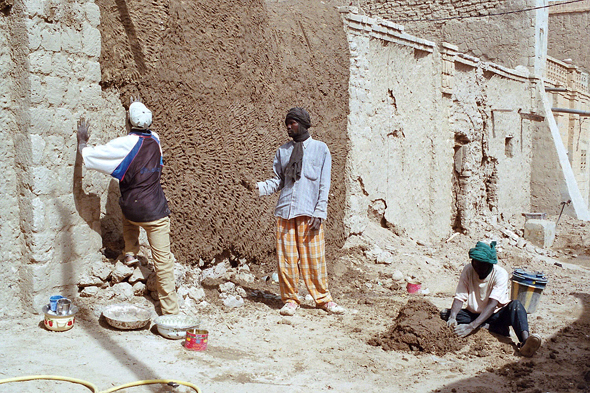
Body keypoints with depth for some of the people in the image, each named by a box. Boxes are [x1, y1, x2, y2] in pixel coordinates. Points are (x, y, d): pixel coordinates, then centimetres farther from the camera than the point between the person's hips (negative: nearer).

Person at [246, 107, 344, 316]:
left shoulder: (320, 149, 6)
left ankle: (323, 298, 15)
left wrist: (319, 214, -6)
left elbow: (324, 185, 2)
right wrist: (258, 187, -4)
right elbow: (278, 181, 15)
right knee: (287, 257, 2)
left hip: (310, 213, -2)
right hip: (285, 211, 3)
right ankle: (290, 299, 15)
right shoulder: (282, 151, 13)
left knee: (314, 257, -1)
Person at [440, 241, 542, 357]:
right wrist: (452, 317, -34)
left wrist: (471, 326, -41)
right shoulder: (468, 270, -10)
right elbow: (459, 297, -12)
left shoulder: (500, 274, -19)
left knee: (516, 305, -31)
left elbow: (492, 304, -30)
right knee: (445, 313, -23)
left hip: (495, 314, -3)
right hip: (473, 314, 3)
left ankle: (525, 341, -54)